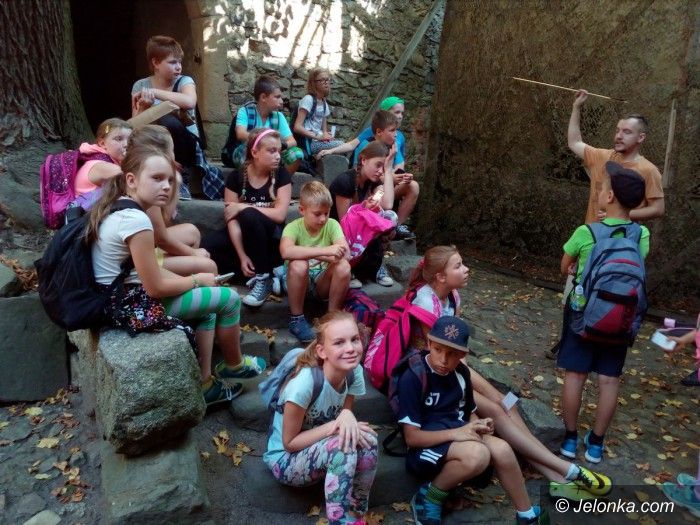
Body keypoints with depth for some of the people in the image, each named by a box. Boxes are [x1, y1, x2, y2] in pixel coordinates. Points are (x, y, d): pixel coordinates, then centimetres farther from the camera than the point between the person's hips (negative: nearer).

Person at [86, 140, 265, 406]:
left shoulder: (113, 208, 6)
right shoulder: (136, 220, -25)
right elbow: (156, 287, -20)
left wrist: (189, 280, 3)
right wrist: (198, 279, -5)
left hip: (119, 298, 10)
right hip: (134, 305, -10)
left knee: (208, 310, 21)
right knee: (229, 298, 0)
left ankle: (205, 383, 22)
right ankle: (234, 364, 25)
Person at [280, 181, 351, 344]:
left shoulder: (332, 225, -7)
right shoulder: (294, 227, -15)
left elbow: (345, 253, -22)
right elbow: (286, 252, -37)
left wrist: (309, 254, -33)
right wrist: (325, 251, -43)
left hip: (324, 282, 2)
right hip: (300, 282, -2)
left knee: (343, 266, -27)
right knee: (298, 265, -34)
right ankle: (296, 318, -12)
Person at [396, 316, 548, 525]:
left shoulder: (461, 372, 2)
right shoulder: (412, 377, -20)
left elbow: (470, 412, 17)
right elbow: (411, 437, -19)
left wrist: (479, 425, -6)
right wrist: (455, 433, -26)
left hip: (457, 434, 6)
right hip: (426, 444, -6)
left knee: (501, 449, -19)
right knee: (477, 454, -32)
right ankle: (429, 497, -8)